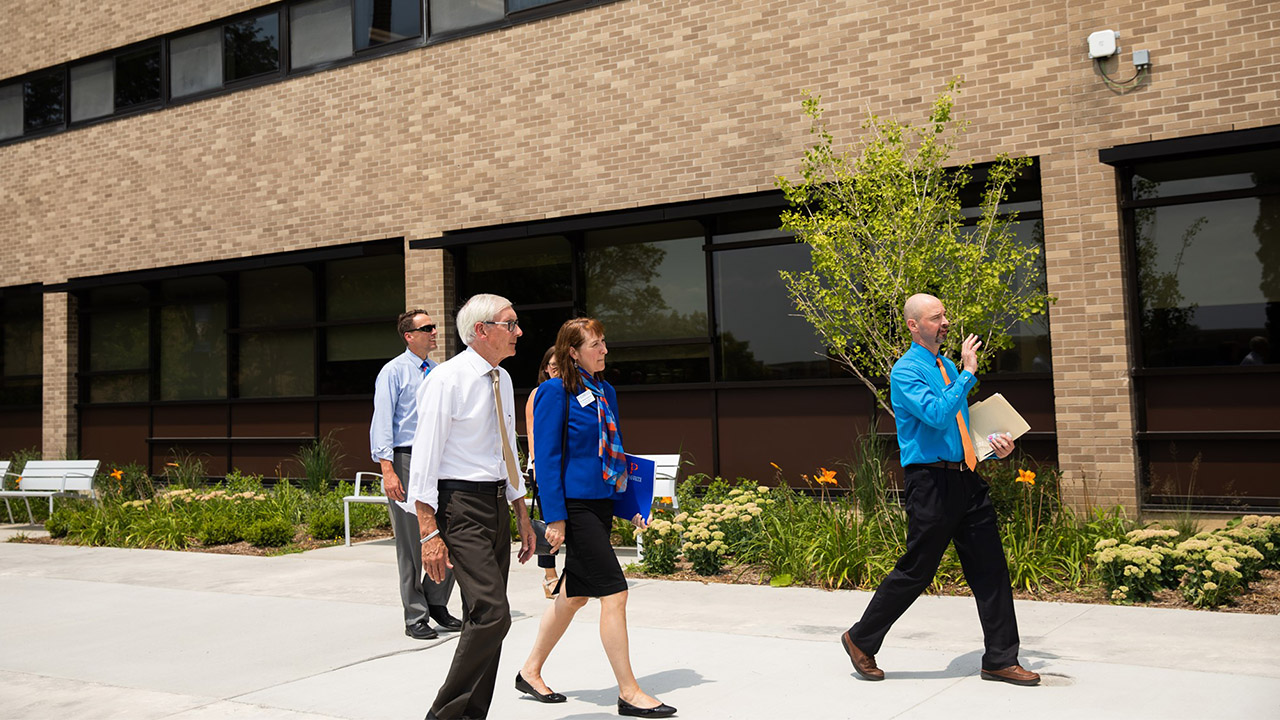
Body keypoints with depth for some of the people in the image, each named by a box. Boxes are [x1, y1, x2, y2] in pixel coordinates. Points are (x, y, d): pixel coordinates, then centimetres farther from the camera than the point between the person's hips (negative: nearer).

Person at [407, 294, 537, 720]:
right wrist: (429, 532, -20)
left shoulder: (503, 380, 13)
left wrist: (523, 518, 21)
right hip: (461, 505, -8)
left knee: (486, 619, 10)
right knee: (492, 613, -16)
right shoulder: (446, 380, -11)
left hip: (497, 505, 8)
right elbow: (425, 458, -14)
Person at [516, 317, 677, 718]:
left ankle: (531, 673, 29)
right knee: (613, 593, -9)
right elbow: (545, 456, -13)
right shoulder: (554, 391, -10)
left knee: (575, 594, 14)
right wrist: (554, 517, -17)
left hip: (601, 504, 8)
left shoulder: (606, 392, 13)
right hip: (573, 505, -8)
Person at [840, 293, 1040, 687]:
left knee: (991, 569, 6)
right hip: (932, 481, -8)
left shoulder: (949, 367, 16)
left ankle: (1001, 660, 14)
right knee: (915, 570, -1)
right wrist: (968, 373, -20)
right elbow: (937, 415, -24)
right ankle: (861, 640, 17)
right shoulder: (906, 370, -9)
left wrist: (995, 443, 8)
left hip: (967, 479, 8)